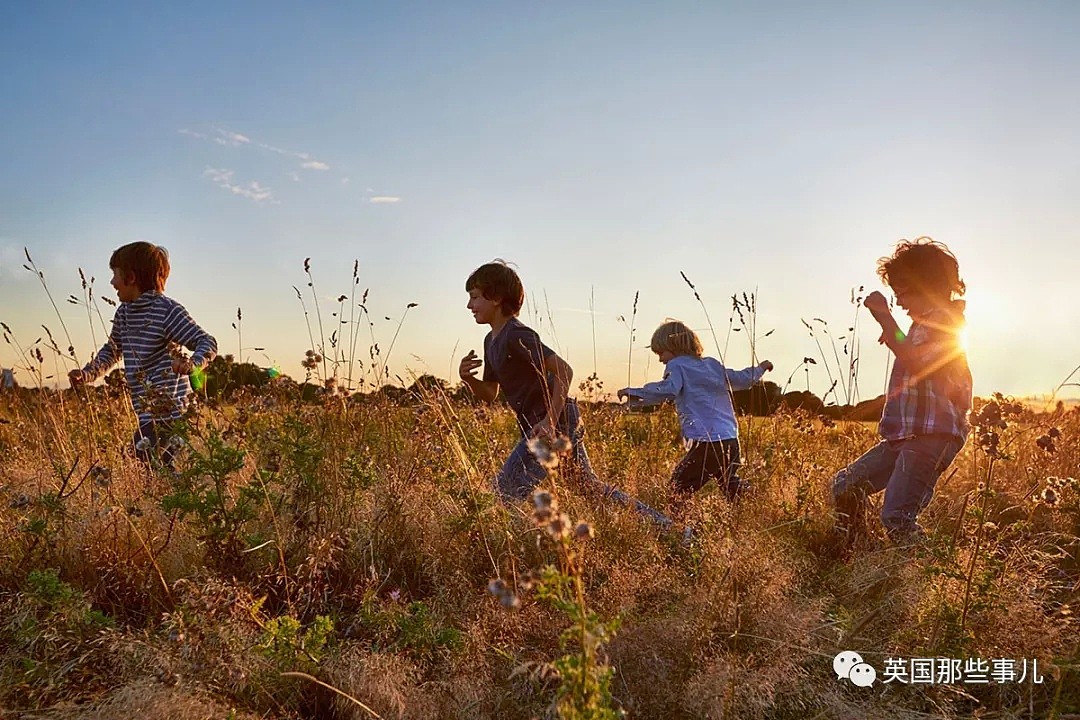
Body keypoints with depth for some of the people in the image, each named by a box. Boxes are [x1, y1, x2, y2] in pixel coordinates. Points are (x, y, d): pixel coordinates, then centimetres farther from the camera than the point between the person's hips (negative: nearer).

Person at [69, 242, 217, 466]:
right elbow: (112, 351, 28)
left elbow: (207, 342, -18)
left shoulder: (167, 310, -13)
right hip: (147, 412, 9)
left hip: (167, 411, -9)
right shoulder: (123, 313, 12)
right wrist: (88, 374, 14)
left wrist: (193, 364, -38)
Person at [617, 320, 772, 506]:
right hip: (731, 440, 8)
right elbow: (741, 379, 28)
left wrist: (633, 393, -22)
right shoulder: (713, 364, 19)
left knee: (679, 488, -4)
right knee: (730, 485, 26)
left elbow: (667, 390, -21)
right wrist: (760, 368, 47)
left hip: (705, 443, -8)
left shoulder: (677, 365, -2)